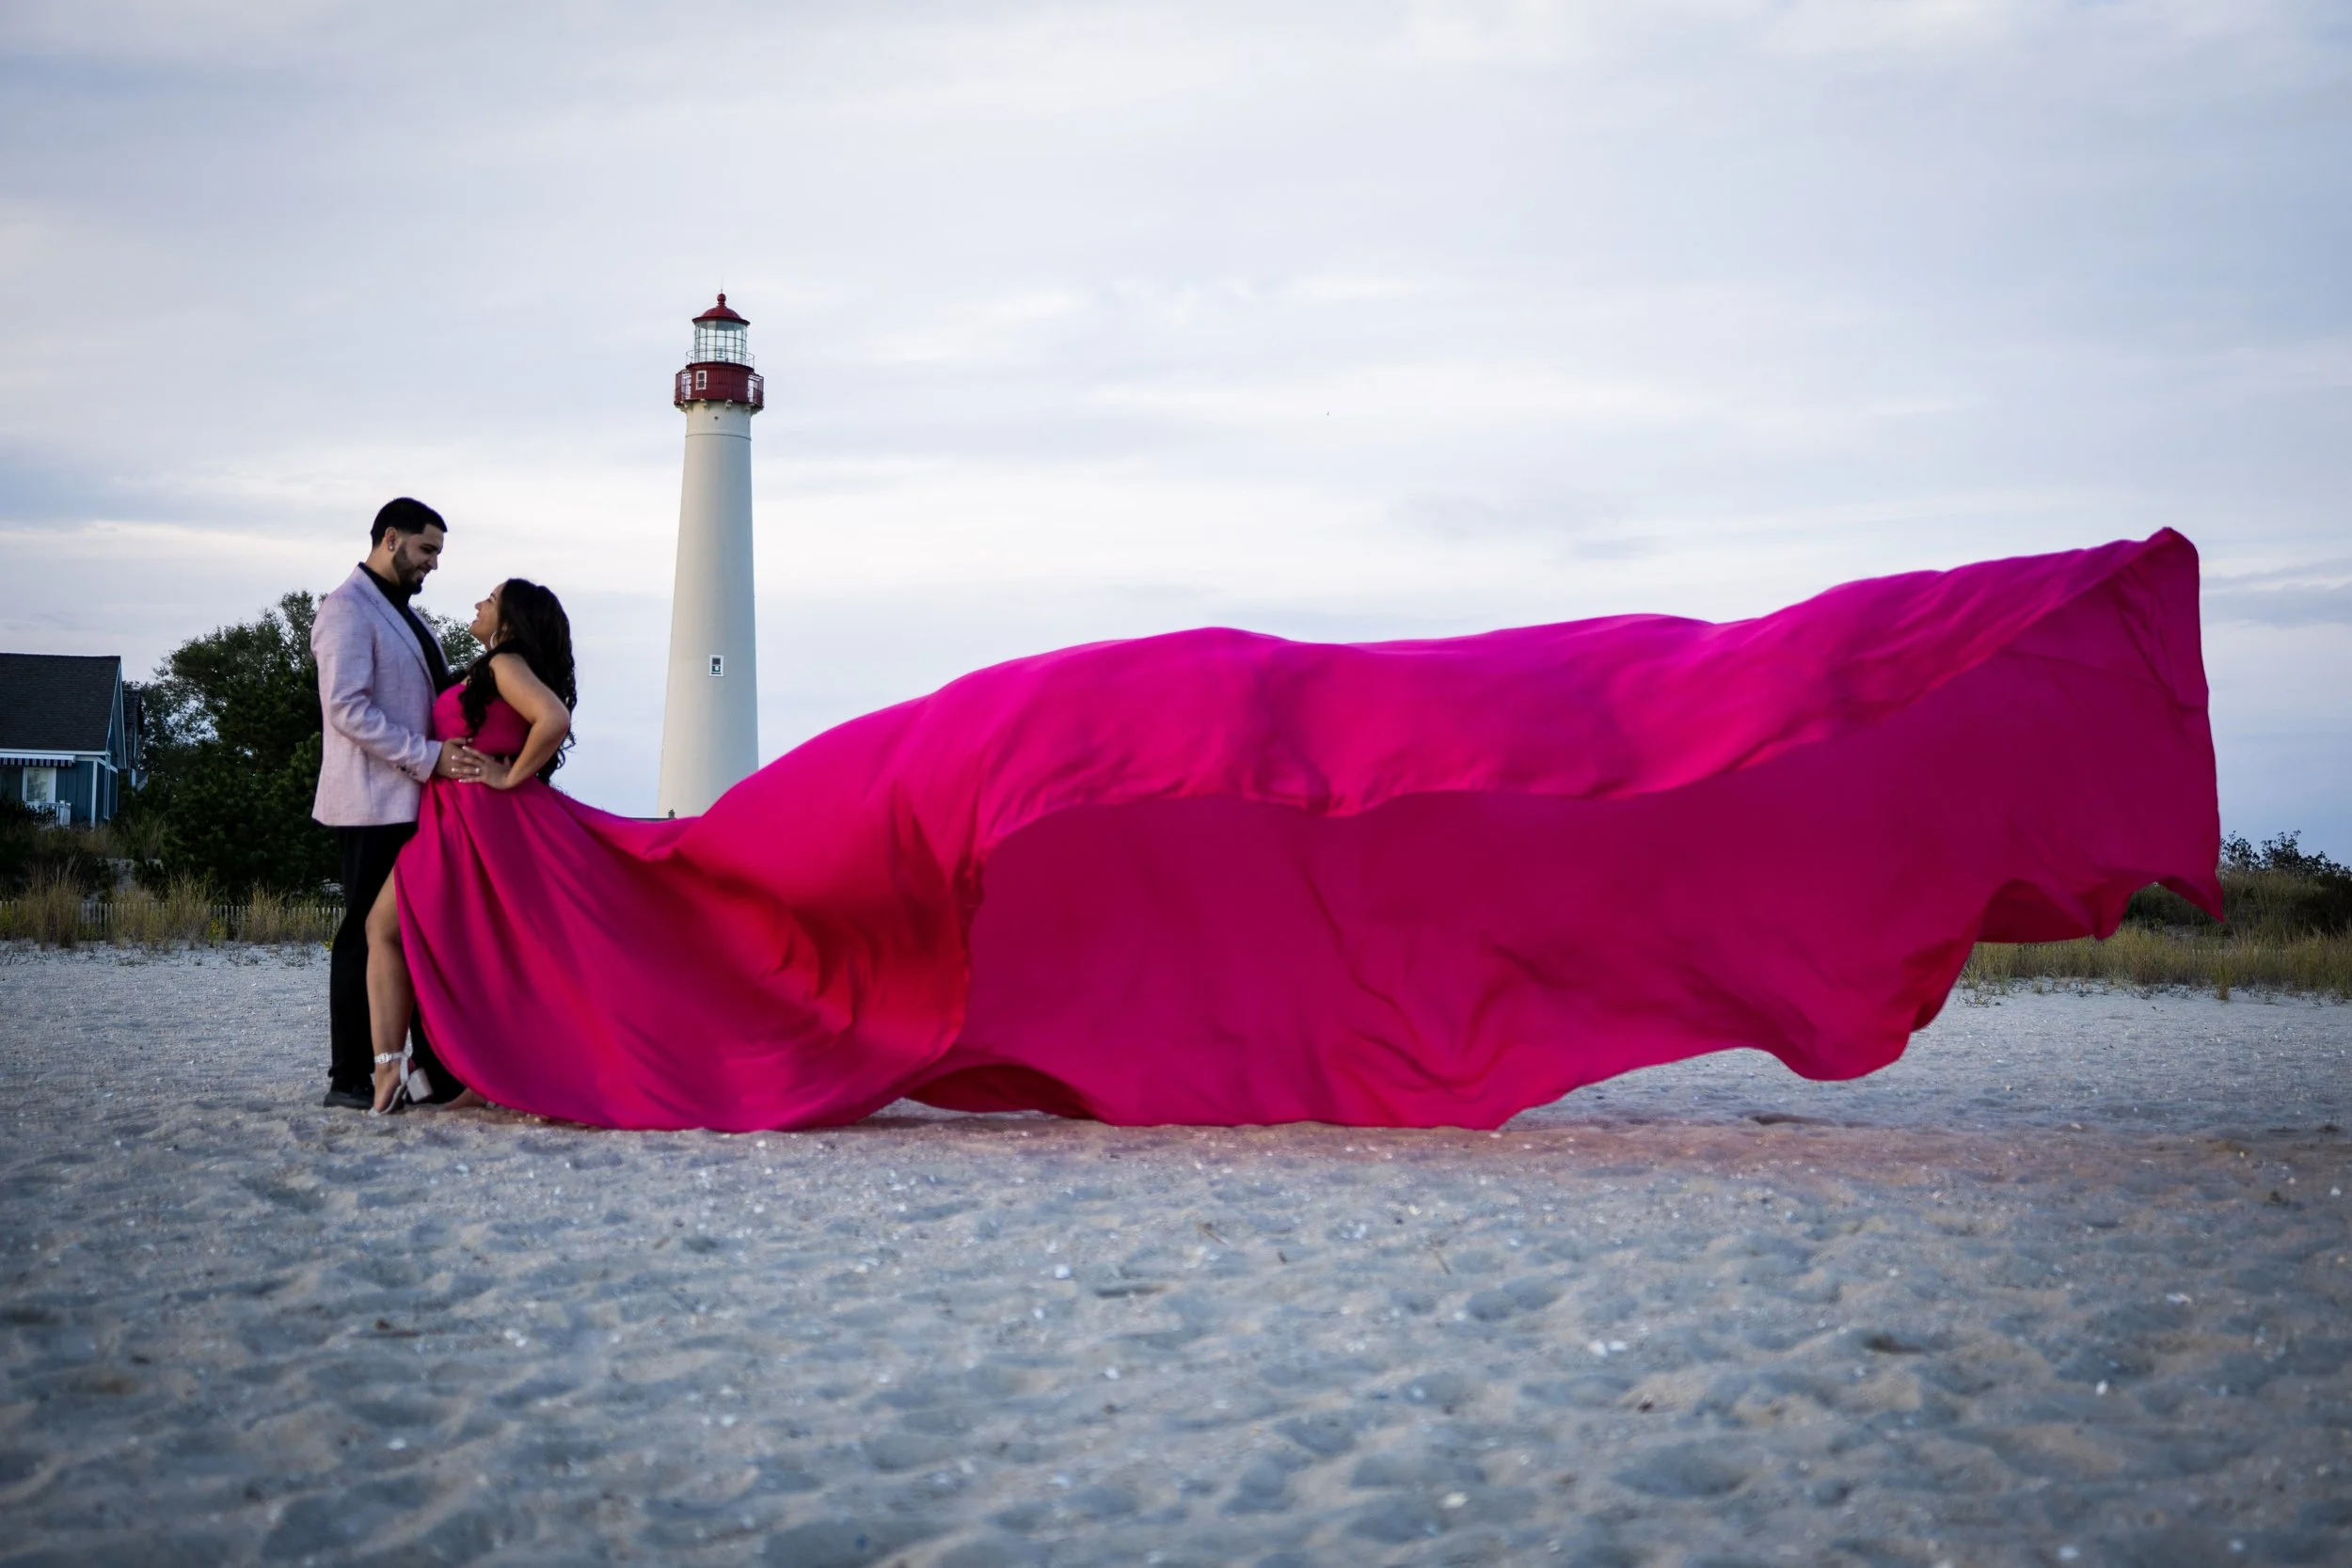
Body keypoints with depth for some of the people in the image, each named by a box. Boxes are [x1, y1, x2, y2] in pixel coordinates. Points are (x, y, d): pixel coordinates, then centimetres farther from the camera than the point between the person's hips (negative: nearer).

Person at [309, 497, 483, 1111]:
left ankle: (434, 1066, 9)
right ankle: (349, 1077, 1)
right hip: (374, 803, -9)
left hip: (420, 801, 9)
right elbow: (347, 708, -18)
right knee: (368, 934, -5)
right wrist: (429, 758, -21)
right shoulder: (347, 608, -8)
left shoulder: (406, 615, 21)